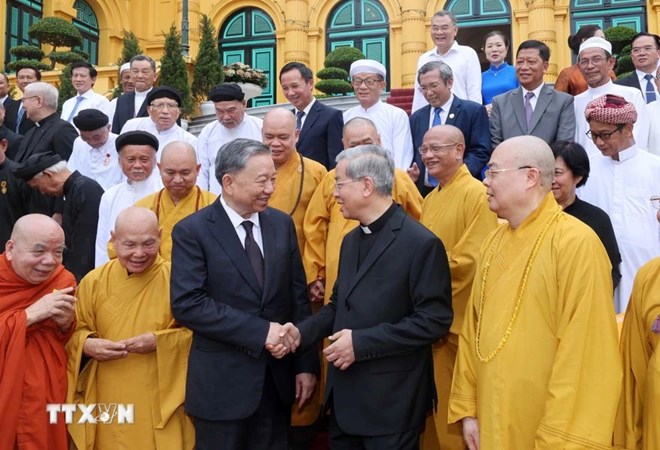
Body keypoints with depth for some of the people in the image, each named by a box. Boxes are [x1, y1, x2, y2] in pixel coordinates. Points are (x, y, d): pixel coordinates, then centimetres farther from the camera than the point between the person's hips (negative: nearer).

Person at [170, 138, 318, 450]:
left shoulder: (282, 224, 5)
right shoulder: (192, 231, -9)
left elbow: (298, 297, 6)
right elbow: (187, 304, -18)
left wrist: (306, 364, 2)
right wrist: (260, 331, -21)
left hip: (277, 378, 4)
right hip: (222, 382, -4)